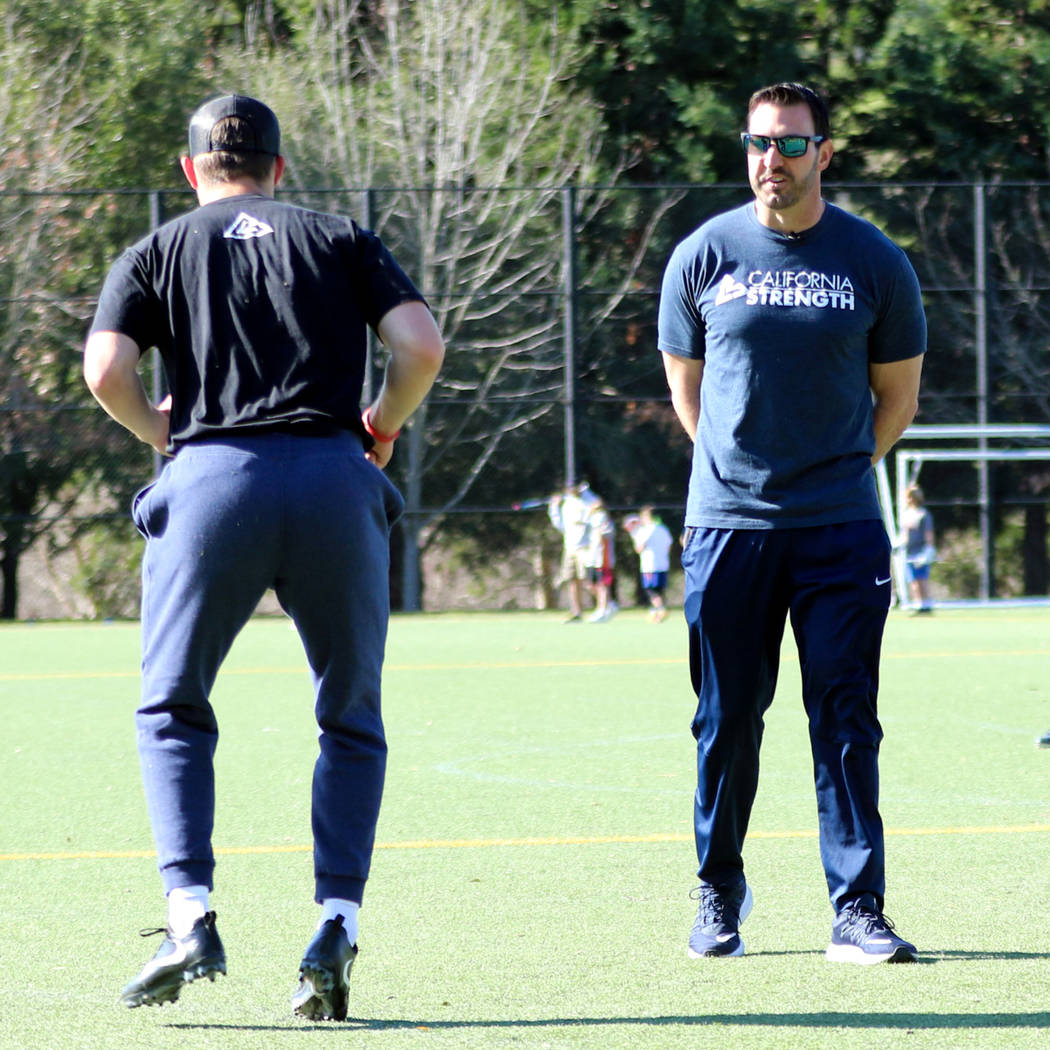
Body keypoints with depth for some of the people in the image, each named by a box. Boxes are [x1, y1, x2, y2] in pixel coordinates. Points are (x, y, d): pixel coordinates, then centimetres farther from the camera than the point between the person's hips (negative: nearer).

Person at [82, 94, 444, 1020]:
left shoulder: (156, 254, 16)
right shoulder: (340, 240, 17)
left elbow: (107, 370, -1)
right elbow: (422, 346, 2)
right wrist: (380, 429, 19)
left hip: (211, 479, -1)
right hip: (335, 482, 1)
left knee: (172, 710, 13)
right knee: (352, 722, 14)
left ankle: (190, 910, -7)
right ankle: (336, 921, -4)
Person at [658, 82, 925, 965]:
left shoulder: (875, 262, 2)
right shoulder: (704, 256, 3)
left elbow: (898, 397, 12)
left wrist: (834, 470, 10)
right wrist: (744, 465, 12)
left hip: (839, 527, 0)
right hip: (728, 521, 1)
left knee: (846, 718, -4)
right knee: (727, 718, 4)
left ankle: (858, 911, -3)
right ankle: (719, 899, 19)